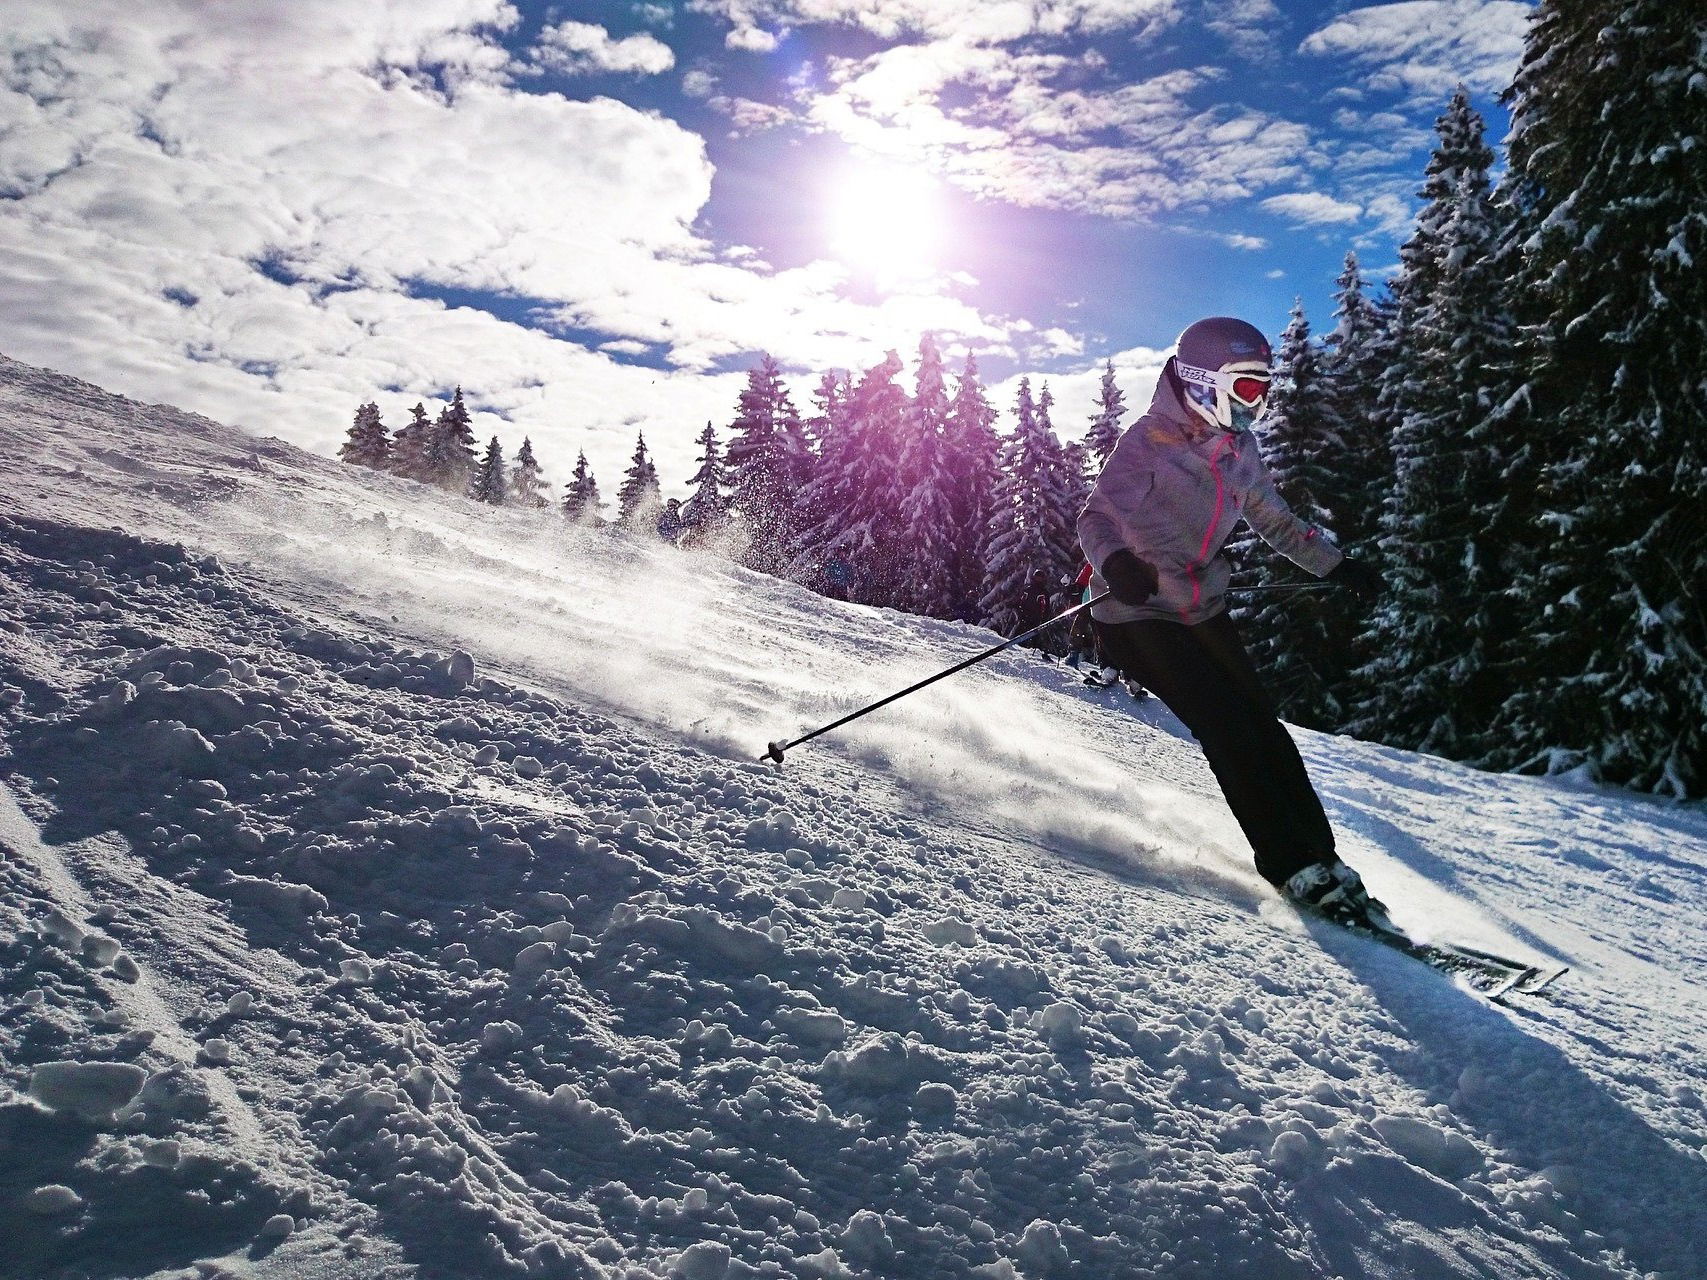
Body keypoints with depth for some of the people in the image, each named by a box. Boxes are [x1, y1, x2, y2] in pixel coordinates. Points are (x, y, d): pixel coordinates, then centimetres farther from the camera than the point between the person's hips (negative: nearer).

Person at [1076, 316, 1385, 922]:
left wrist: (1338, 565, 16)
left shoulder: (1238, 449, 6)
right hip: (1138, 615, -6)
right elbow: (1097, 515, -22)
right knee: (1228, 731, -14)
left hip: (1205, 612, 7)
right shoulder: (1149, 440, -14)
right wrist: (1114, 561, -43)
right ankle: (1293, 867, -7)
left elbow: (1275, 521, 20)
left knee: (1263, 728, -2)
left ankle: (1321, 857, 6)